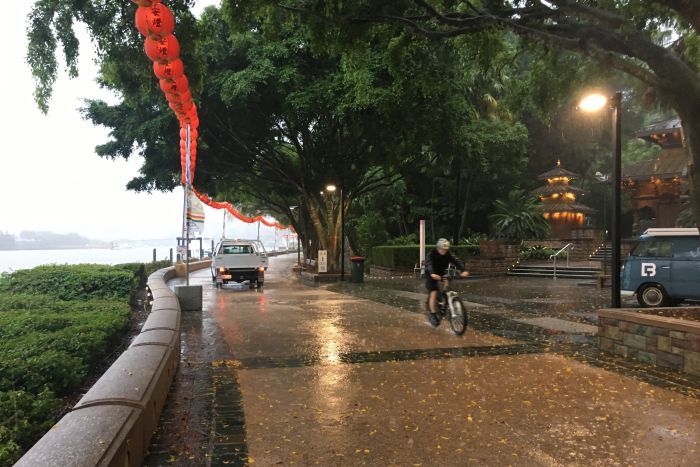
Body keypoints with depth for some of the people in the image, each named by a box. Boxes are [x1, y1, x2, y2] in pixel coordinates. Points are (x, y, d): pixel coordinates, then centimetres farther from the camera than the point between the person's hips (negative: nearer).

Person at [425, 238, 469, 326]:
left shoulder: (448, 254, -14)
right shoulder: (431, 254, -24)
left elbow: (457, 261, -28)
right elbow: (428, 264, -41)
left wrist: (463, 270, -47)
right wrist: (432, 274, -61)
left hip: (442, 273, 4)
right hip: (432, 275, -4)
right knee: (433, 293, -16)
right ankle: (432, 315, -6)